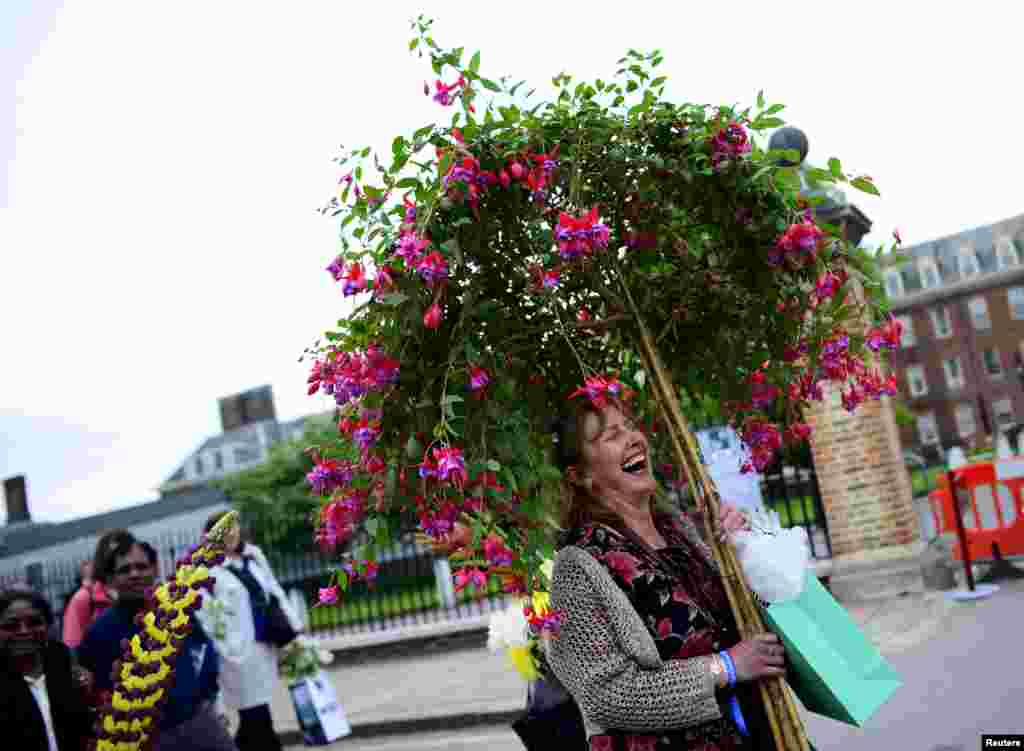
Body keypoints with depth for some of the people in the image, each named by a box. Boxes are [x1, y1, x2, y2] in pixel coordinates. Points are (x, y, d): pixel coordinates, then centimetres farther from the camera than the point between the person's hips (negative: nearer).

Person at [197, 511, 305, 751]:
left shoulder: (254, 555, 12)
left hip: (265, 645, 7)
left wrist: (293, 631, 14)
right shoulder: (208, 569, -9)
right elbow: (205, 617, -13)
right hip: (240, 651, -7)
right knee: (258, 719, -3)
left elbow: (275, 593, 17)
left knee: (253, 720, 15)